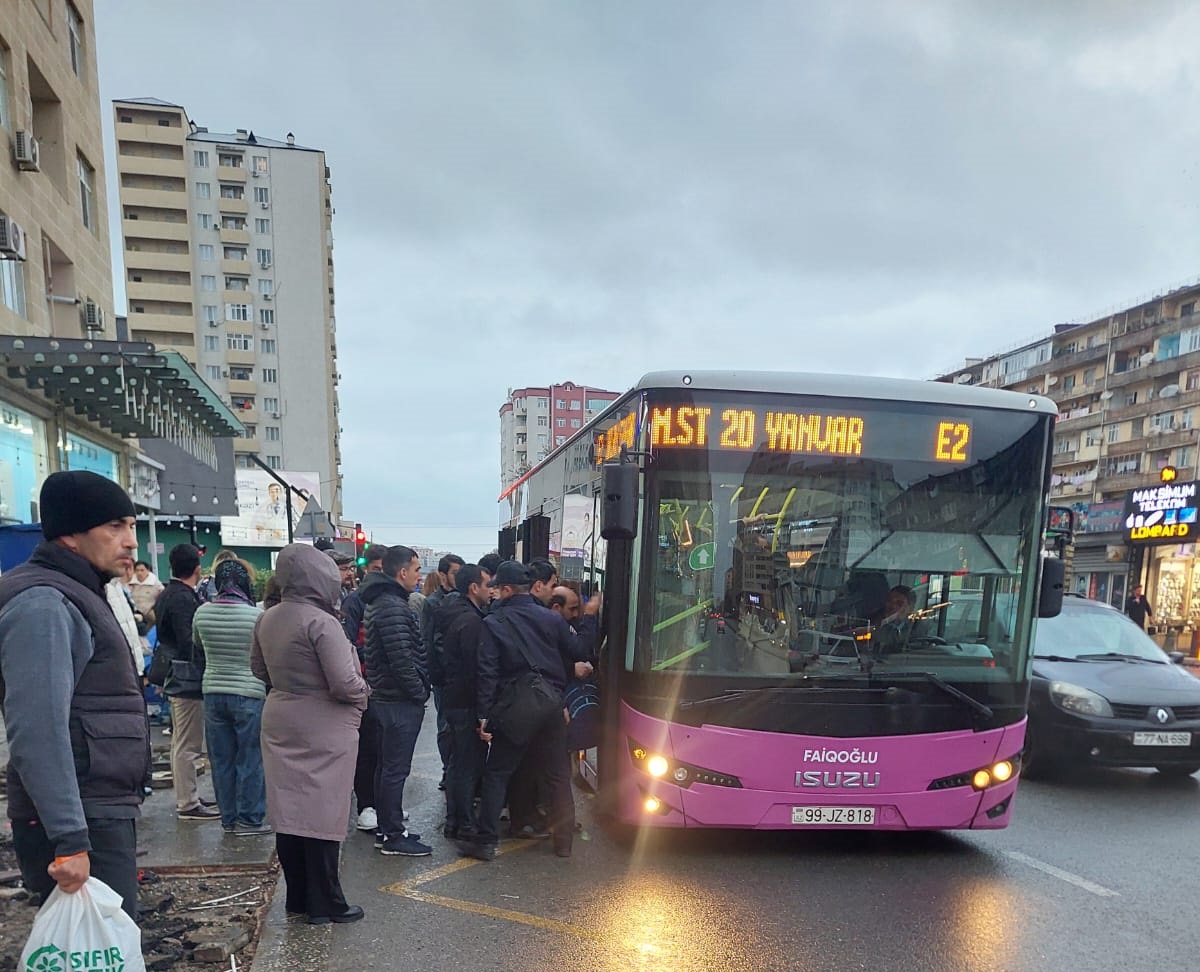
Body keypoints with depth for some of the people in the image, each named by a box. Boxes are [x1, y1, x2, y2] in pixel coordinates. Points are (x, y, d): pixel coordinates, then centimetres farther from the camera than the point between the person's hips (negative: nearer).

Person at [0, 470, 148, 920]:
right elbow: (39, 733, -24)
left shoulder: (77, 595, 16)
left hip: (105, 813, 10)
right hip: (83, 827, -10)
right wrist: (69, 841, -25)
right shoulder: (43, 604, -16)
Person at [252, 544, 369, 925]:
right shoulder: (322, 622, -22)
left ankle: (298, 896, 27)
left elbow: (258, 668, 17)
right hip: (323, 729, -7)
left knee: (289, 809, 14)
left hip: (280, 722, 7)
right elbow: (345, 684, -23)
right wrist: (363, 691, -4)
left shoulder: (268, 619, 2)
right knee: (322, 813, 3)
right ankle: (325, 903, 14)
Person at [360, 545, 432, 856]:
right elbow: (402, 659, -25)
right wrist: (420, 693, -13)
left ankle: (386, 829, 27)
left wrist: (418, 691, 16)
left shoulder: (380, 602, 14)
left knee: (387, 766, 17)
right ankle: (393, 837, 7)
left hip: (386, 698, 11)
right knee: (396, 769, -2)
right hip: (401, 701, -11)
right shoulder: (394, 607, -20)